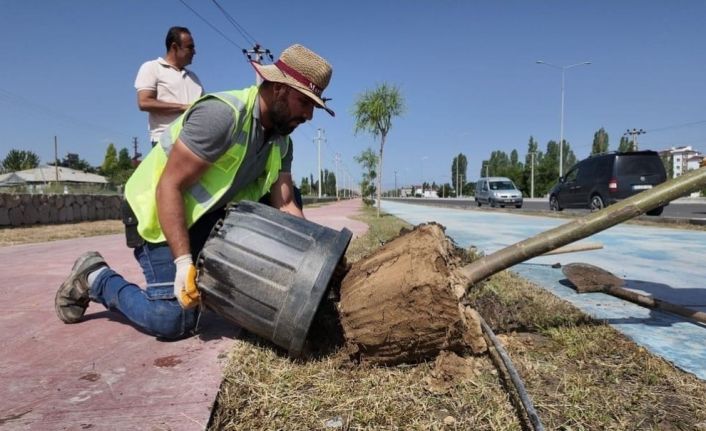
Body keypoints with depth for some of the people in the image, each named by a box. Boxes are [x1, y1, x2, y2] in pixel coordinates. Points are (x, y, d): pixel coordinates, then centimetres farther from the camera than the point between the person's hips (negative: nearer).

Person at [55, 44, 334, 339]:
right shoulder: (222, 113, -27)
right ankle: (95, 278, 9)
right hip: (159, 213, -7)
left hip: (207, 214, 8)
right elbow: (169, 186, -27)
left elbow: (286, 206, -6)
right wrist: (183, 261, -32)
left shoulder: (281, 142, -3)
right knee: (174, 320, -16)